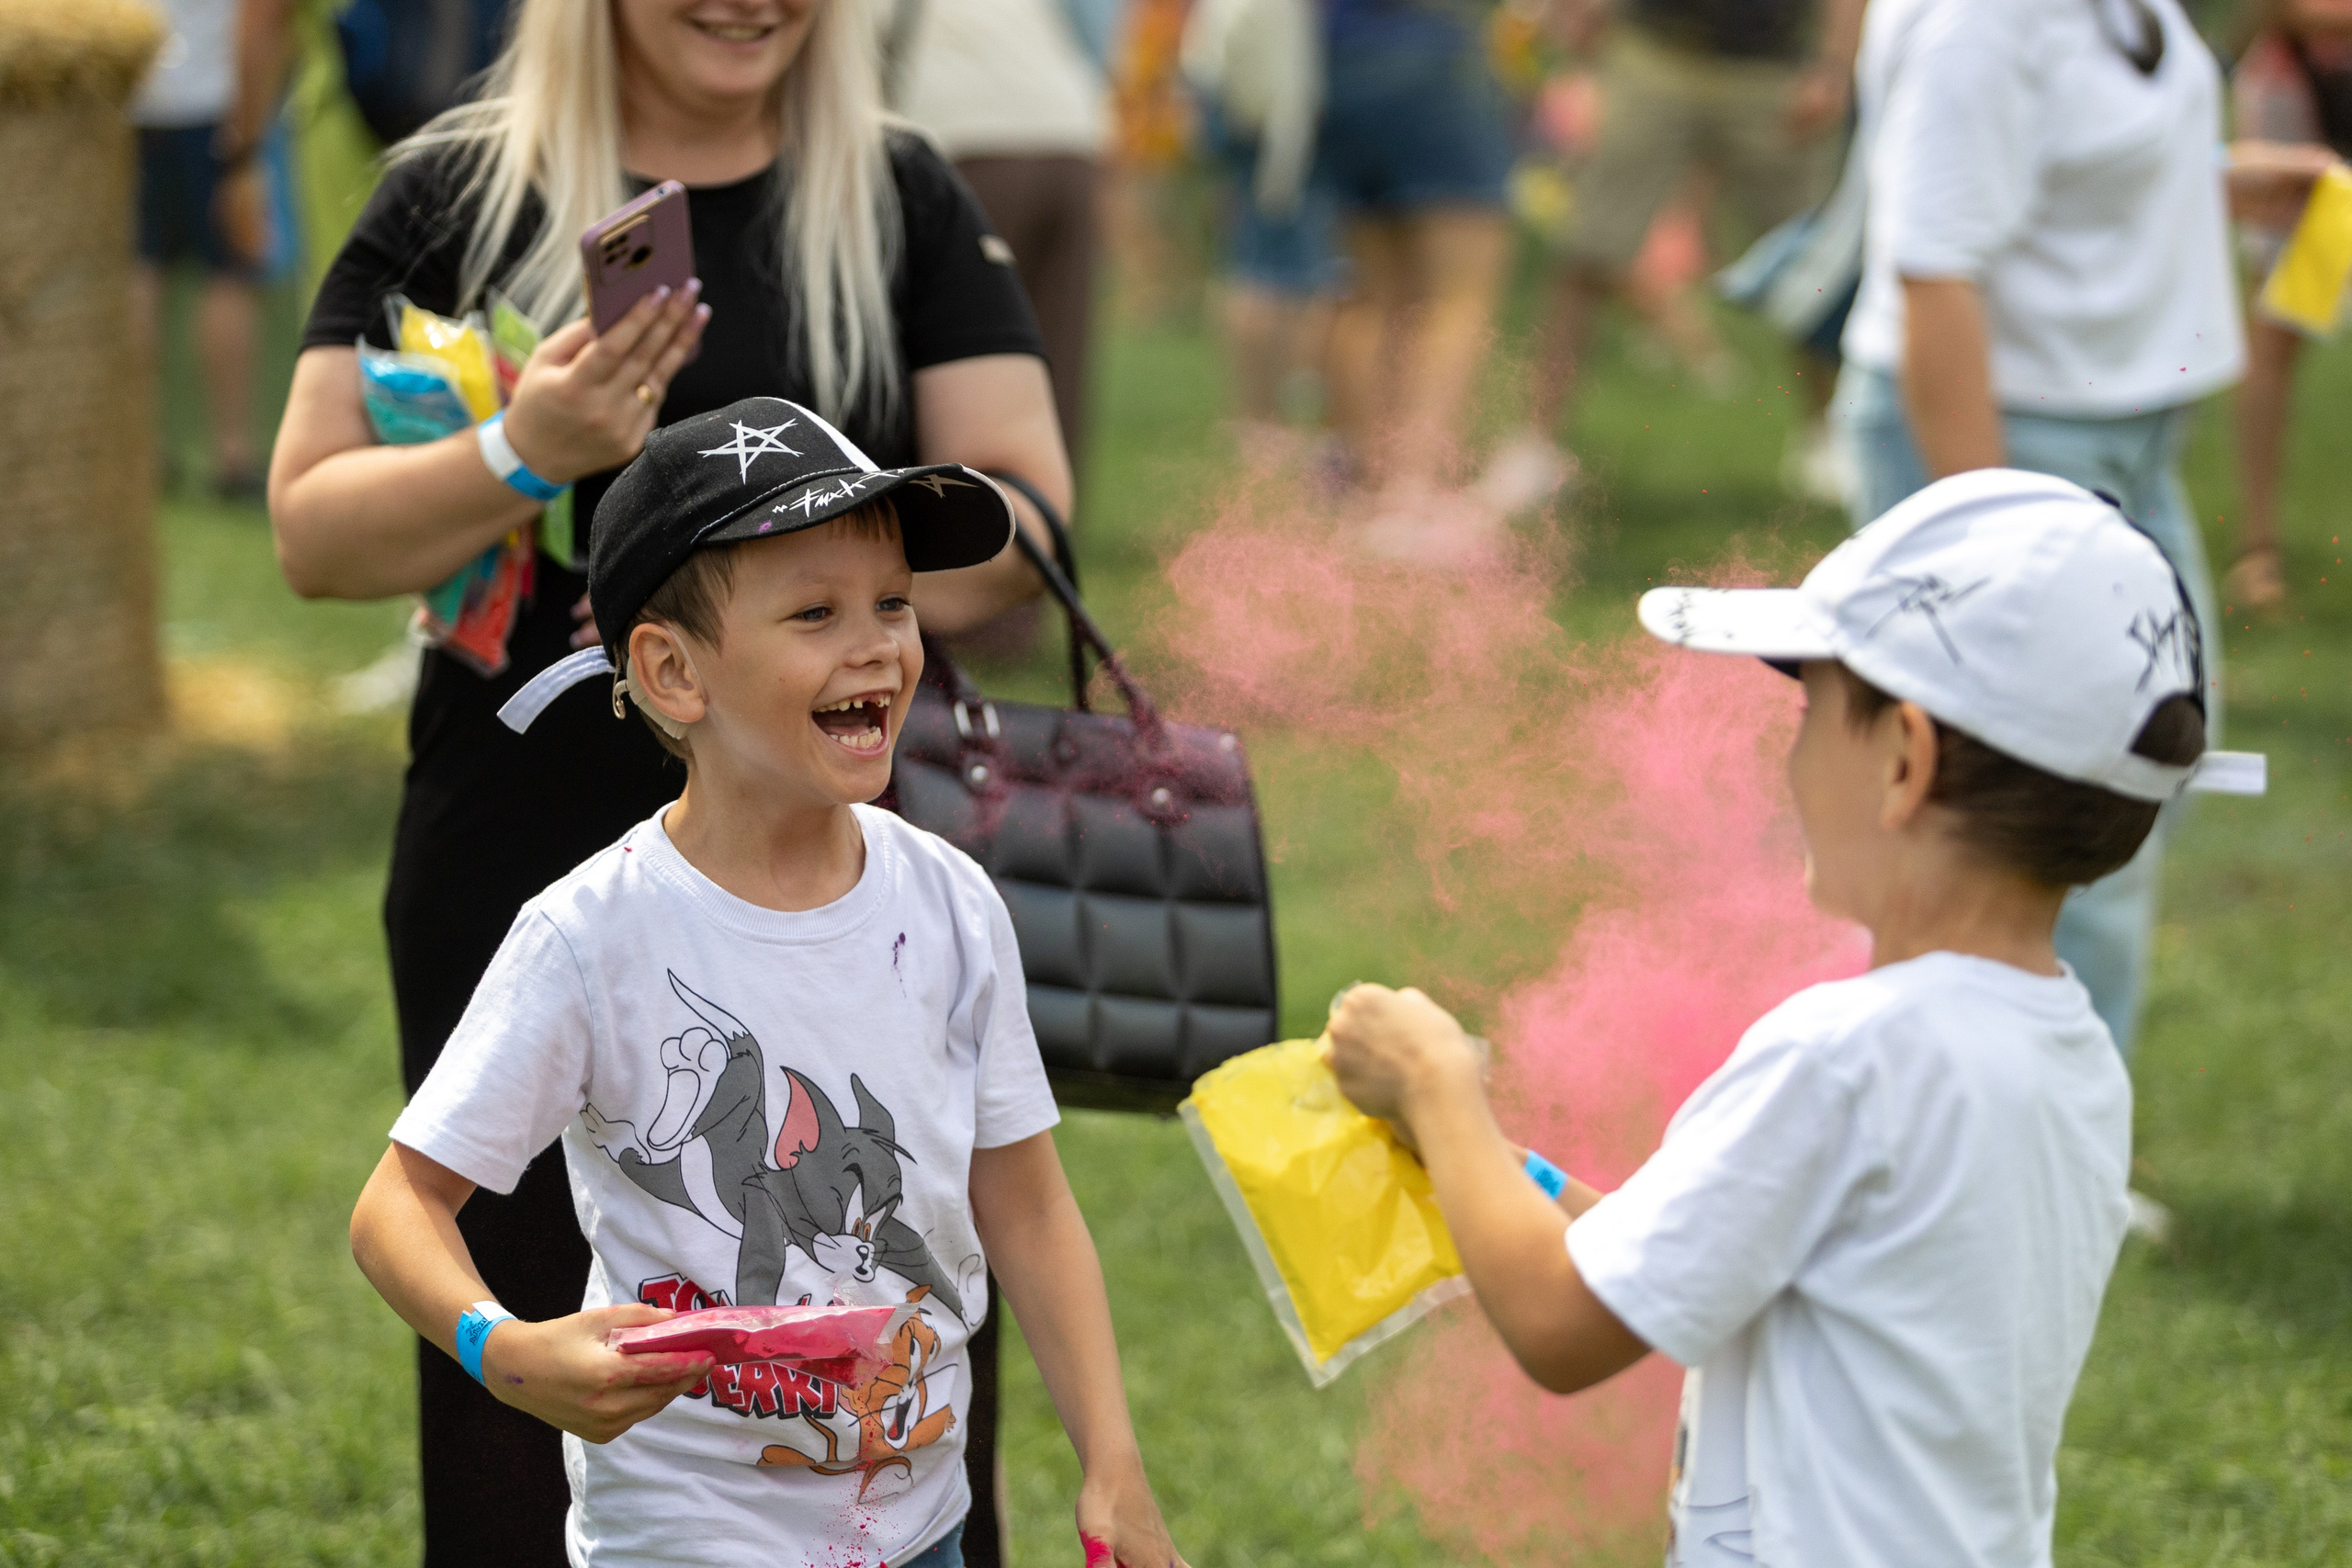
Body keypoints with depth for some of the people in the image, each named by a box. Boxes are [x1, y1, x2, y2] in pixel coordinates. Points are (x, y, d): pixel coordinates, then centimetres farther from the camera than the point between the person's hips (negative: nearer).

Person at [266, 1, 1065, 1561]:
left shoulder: (904, 203, 7)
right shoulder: (455, 200, 4)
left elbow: (1017, 515, 0)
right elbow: (314, 529, 0)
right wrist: (524, 455, -18)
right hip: (528, 890, 0)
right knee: (545, 1414, 5)